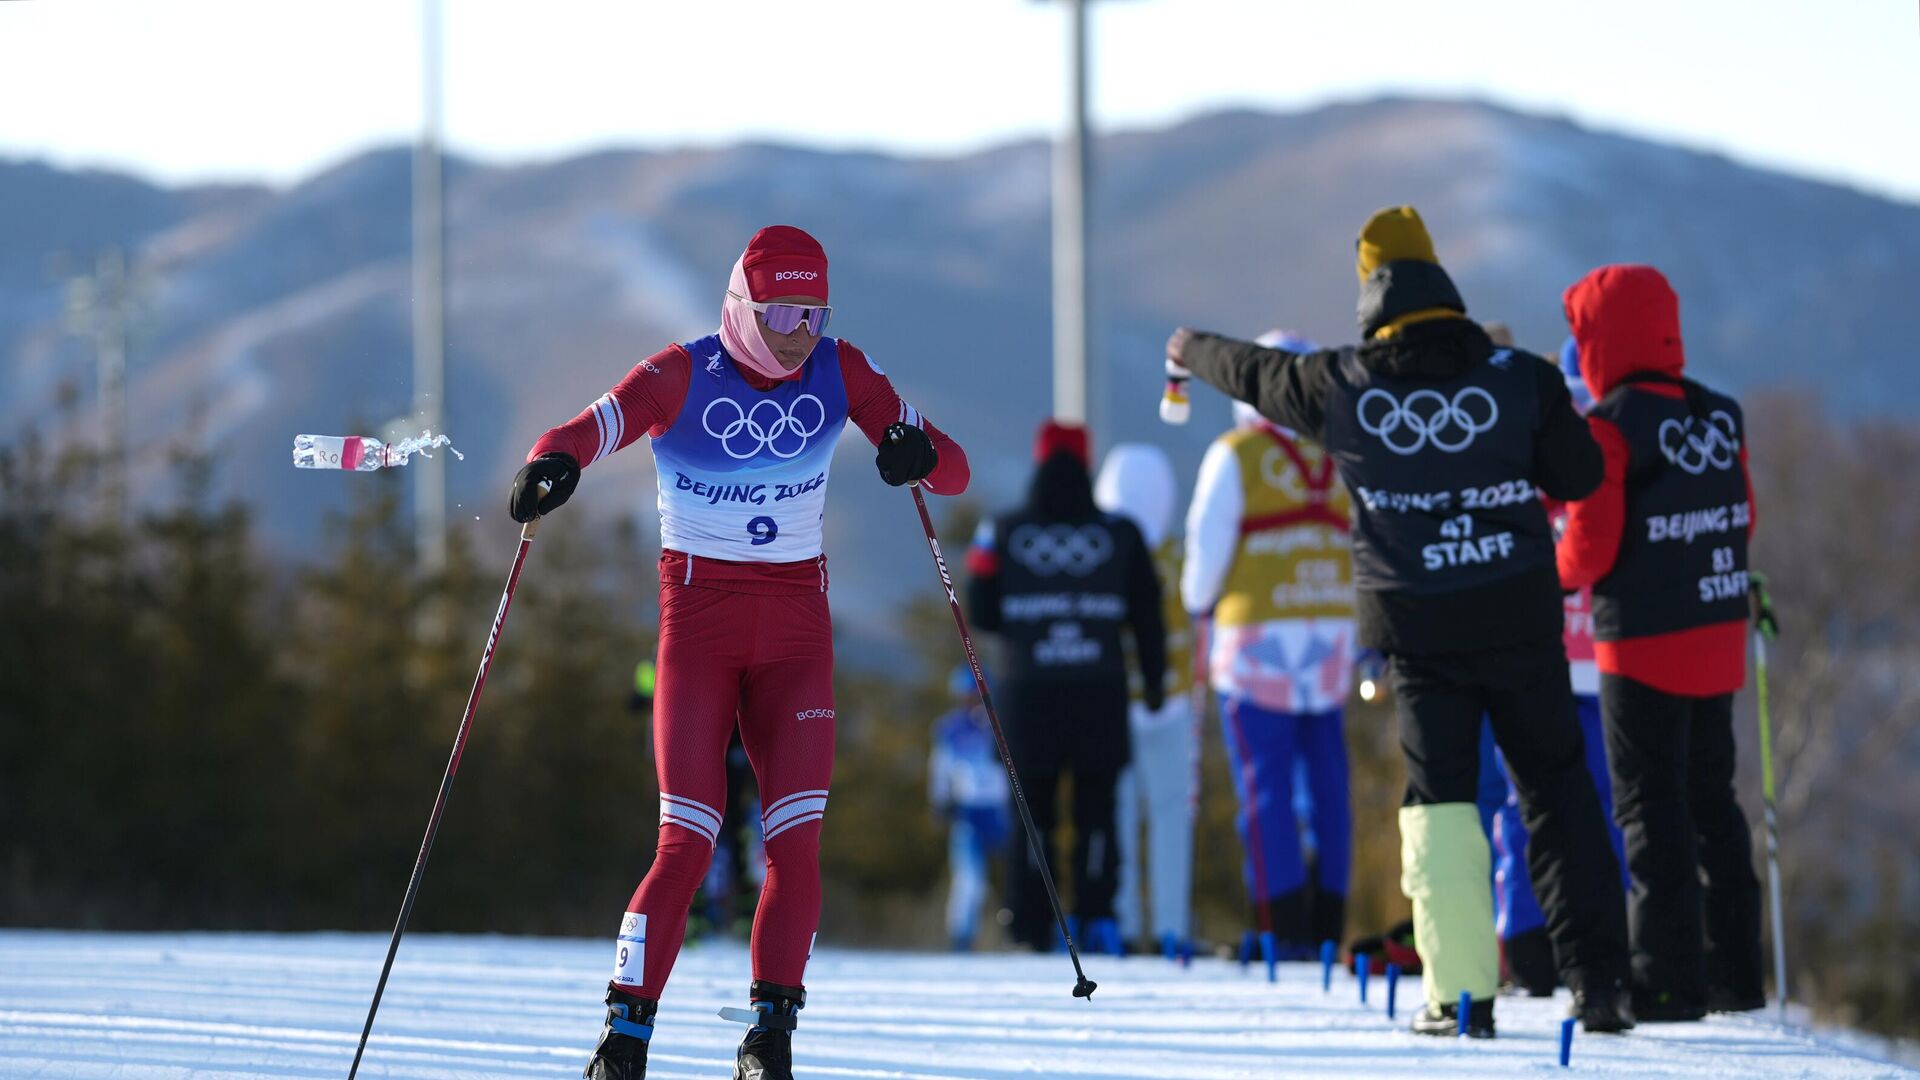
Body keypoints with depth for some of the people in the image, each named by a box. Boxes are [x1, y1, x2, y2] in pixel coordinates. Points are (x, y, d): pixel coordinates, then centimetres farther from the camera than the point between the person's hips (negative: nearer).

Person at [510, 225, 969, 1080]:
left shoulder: (839, 371, -1)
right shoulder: (682, 377, -10)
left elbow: (953, 471, -3)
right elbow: (582, 434, -23)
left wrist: (920, 455, -27)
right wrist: (550, 467, -48)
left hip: (796, 621, 3)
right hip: (698, 615, -3)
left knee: (797, 840, -9)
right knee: (687, 842, -11)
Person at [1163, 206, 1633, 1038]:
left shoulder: (1342, 386, -2)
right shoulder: (1518, 377, -4)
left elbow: (1256, 373, 18)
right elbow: (1580, 475, 5)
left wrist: (1191, 350, 39)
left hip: (1417, 630, 0)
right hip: (1520, 620, 0)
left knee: (1439, 797, 5)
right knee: (1557, 790, 7)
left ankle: (1461, 993, -4)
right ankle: (1597, 982, 3)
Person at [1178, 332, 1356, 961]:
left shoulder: (1235, 456, -8)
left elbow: (1209, 544, -5)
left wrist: (1198, 601, 15)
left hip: (1258, 633, -4)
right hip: (1331, 634, 4)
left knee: (1264, 788, -2)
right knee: (1327, 783, 9)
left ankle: (1284, 929, -6)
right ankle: (1327, 926, 10)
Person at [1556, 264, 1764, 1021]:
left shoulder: (1610, 428, -16)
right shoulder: (1720, 416, 4)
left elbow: (1591, 547, -16)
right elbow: (1742, 522, 11)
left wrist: (1561, 573, 5)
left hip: (1644, 646, -7)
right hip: (1719, 638, 7)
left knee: (1650, 808, -1)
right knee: (1709, 798, 16)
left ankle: (1668, 976, -3)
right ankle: (1733, 970, 19)